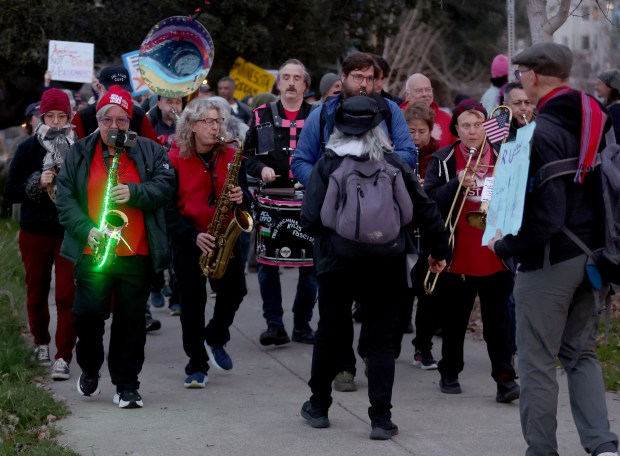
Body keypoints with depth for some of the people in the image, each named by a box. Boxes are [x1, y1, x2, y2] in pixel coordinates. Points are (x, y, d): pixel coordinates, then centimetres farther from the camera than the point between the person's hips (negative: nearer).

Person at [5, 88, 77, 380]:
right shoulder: (28, 149, 0)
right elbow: (10, 191, -1)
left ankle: (63, 357, -6)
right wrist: (37, 184, -16)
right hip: (34, 233, 2)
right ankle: (41, 343, 36)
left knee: (67, 296, -9)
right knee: (36, 292, 14)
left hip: (70, 233, -2)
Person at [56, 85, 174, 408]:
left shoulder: (149, 151, 7)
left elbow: (165, 186, -3)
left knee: (131, 319, 2)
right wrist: (86, 229, -13)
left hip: (137, 253, 0)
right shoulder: (78, 154, 7)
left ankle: (127, 385, 9)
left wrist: (133, 192, -19)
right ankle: (89, 370, 25)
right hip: (92, 251, 0)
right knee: (88, 314, -1)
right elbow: (65, 198, 2)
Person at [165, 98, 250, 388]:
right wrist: (194, 236, -19)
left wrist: (241, 197, -15)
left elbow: (245, 195, 11)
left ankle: (215, 339, 24)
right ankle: (197, 365, 10)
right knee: (192, 301, -1)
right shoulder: (175, 159, -7)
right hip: (188, 241, -3)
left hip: (225, 236, 3)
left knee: (234, 289, -6)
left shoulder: (231, 156, 4)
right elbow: (169, 206, -9)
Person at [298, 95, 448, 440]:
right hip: (386, 266, 0)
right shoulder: (394, 164, -2)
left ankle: (319, 407, 28)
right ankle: (381, 419, 1)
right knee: (381, 341, 6)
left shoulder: (327, 165, -5)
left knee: (330, 334, 16)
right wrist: (439, 249, 11)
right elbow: (424, 209, 0)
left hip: (338, 264, 0)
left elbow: (310, 219, -9)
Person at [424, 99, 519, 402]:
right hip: (457, 257, 0)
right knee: (453, 320, 11)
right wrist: (458, 184, -23)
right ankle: (449, 373, 25)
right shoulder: (443, 160, 1)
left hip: (495, 255, 0)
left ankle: (505, 377, -1)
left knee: (497, 319, -1)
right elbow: (428, 200, -9)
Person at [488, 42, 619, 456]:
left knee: (538, 360, 4)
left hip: (549, 259, -8)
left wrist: (505, 247, -12)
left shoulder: (541, 134, -20)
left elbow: (546, 216, -24)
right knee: (582, 353, 16)